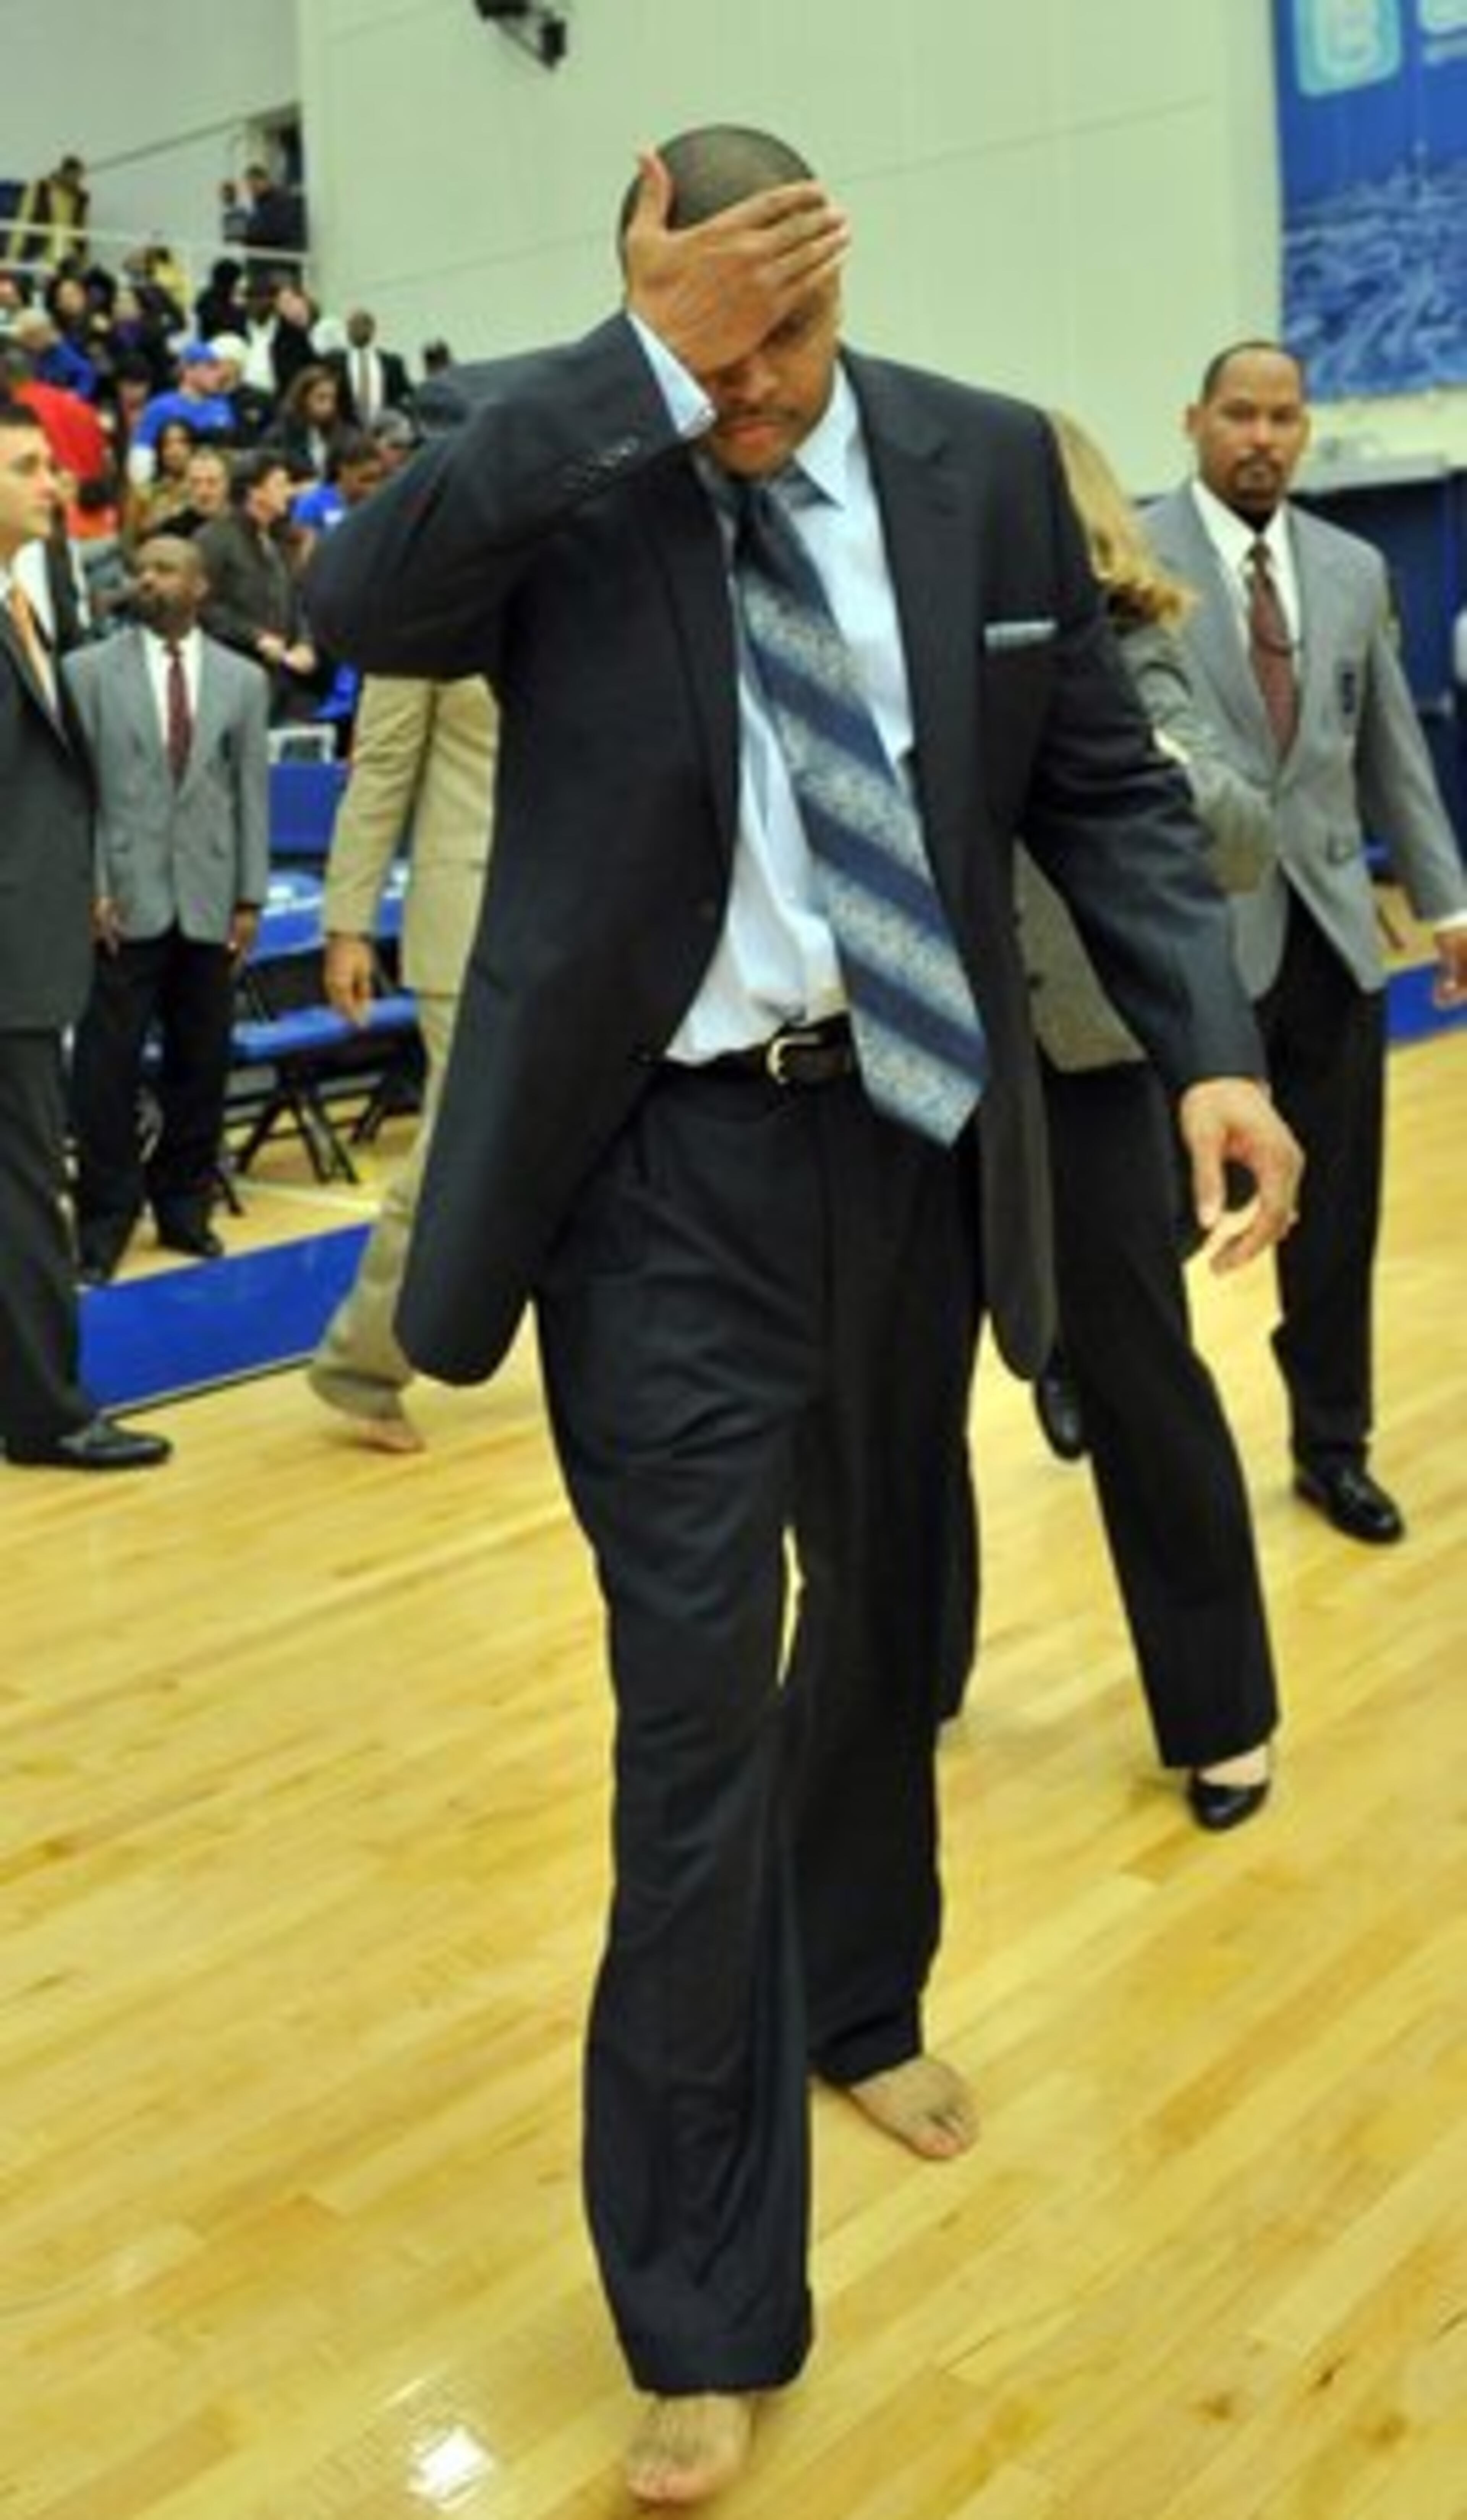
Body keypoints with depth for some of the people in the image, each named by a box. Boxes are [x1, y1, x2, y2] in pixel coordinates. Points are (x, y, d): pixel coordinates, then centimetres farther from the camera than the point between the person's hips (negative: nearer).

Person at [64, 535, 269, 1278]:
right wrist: (89, 886, -8)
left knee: (201, 1065, 8)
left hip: (208, 902, 2)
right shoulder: (90, 671, 4)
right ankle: (106, 1217, 12)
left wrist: (250, 898, 2)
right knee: (107, 1069, 0)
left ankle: (184, 1204, 22)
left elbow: (252, 794, 7)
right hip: (124, 899, -2)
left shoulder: (242, 680, 9)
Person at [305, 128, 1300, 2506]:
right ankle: (709, 2310, 12)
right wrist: (649, 365, -26)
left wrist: (1210, 1044, -7)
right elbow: (360, 600, -25)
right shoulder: (549, 459, -6)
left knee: (894, 1621, 21)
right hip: (666, 1162, -4)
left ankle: (861, 2002, 50)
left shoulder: (988, 465, 2)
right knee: (701, 1703, -4)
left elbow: (1104, 782, 5)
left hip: (910, 1132, 4)